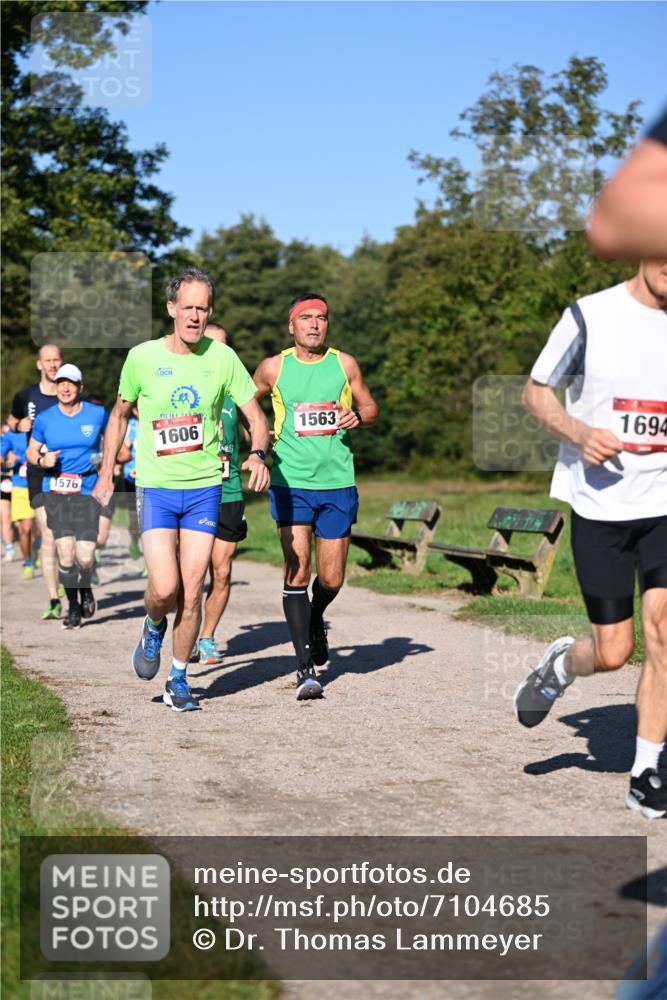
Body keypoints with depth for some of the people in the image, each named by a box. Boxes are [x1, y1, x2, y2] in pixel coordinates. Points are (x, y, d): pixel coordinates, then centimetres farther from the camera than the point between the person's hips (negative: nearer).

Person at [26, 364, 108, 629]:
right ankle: (73, 607, 9)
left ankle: (85, 589, 27)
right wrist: (42, 460, -8)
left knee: (85, 556, -8)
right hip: (55, 490, 1)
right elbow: (31, 451, 13)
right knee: (65, 550, -10)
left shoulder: (97, 414, 3)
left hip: (87, 490, 0)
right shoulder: (44, 419, 3)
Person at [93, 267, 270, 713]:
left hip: (204, 488, 1)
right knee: (164, 588, -14)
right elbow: (120, 414, 13)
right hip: (155, 488, -1)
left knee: (191, 594, 1)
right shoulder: (142, 358, -3)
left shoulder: (222, 358, -2)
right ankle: (154, 628, 22)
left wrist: (258, 455, -18)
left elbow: (256, 416, 3)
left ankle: (179, 678, 19)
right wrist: (106, 474, 13)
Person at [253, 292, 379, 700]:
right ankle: (306, 667, -5)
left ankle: (315, 618, 42)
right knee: (297, 571, -10)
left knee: (332, 578, 6)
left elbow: (371, 407, 15)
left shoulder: (344, 364, 5)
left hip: (338, 483, 2)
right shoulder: (274, 368, 3)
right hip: (290, 483, -1)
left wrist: (358, 416, -7)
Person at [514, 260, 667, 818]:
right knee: (612, 652, 1)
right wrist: (580, 432, -16)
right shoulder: (590, 316, -6)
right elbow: (536, 392, 2)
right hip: (599, 506, -2)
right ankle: (561, 664, 37)